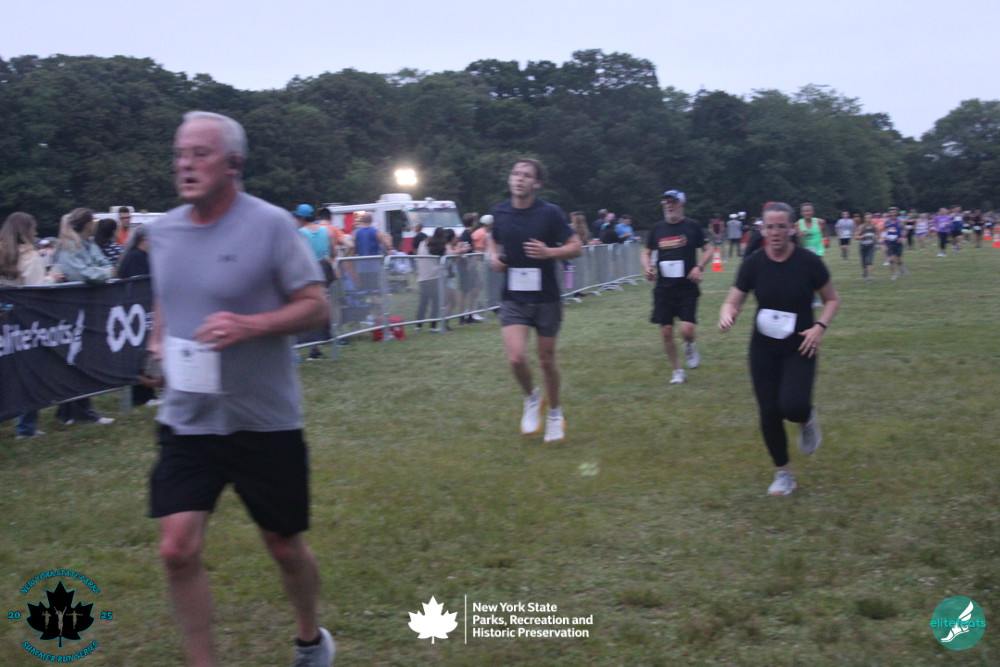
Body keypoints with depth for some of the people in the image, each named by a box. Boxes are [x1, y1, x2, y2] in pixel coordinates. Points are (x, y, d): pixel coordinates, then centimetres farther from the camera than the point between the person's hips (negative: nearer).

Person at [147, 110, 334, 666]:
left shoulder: (270, 224, -11)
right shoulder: (164, 231, 5)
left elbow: (316, 306, -11)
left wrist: (249, 325, -26)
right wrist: (160, 339, 2)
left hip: (265, 422, -4)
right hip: (186, 421, 4)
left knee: (285, 546, 11)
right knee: (178, 549, -6)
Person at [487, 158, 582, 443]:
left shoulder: (550, 213, -10)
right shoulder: (499, 212, 0)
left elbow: (576, 247, -7)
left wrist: (549, 252, -24)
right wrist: (493, 255, -1)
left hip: (546, 298, -2)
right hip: (513, 299, 2)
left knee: (546, 359, 9)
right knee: (516, 358, -15)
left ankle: (555, 412, 33)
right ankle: (531, 399, 16)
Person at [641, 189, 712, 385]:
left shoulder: (693, 226, -2)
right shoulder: (657, 228, 6)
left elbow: (707, 251, 4)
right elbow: (647, 252, 17)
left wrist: (699, 267, -15)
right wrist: (647, 267, -4)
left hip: (687, 288, -3)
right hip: (663, 289, 3)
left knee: (687, 330, -15)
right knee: (666, 332, 0)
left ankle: (690, 346, 22)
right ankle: (678, 371, 18)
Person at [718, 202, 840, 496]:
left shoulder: (809, 262, -11)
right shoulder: (753, 264, -6)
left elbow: (832, 299, 1)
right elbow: (732, 302, -1)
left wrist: (820, 326, -16)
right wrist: (727, 314, -24)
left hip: (800, 348, -2)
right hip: (763, 348, 2)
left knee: (792, 406, -23)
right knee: (768, 412, 1)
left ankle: (807, 419, 17)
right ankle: (783, 474, 22)